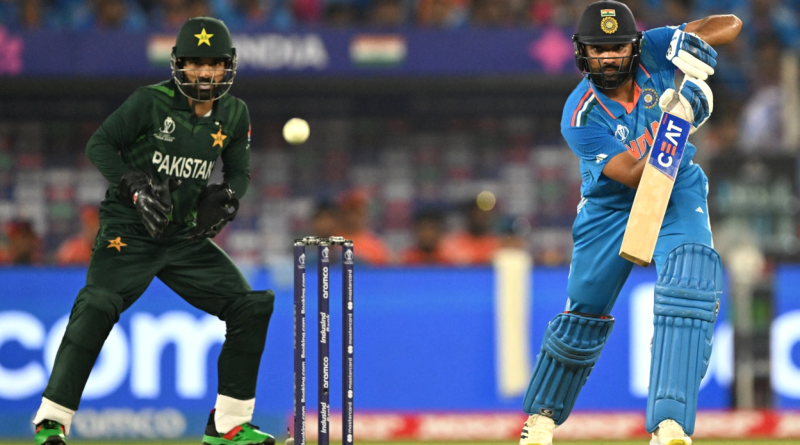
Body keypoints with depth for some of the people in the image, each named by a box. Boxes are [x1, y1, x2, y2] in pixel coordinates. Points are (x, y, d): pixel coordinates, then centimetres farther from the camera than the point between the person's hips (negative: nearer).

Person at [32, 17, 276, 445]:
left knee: (250, 308, -2)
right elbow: (99, 144, -7)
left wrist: (224, 196, -10)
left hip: (186, 236, 5)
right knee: (97, 308, -25)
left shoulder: (235, 115, 4)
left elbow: (239, 172, 14)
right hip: (128, 232, -5)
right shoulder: (151, 102, -11)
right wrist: (136, 186, -21)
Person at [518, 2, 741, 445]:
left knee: (690, 278, -27)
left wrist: (694, 40, -34)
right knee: (584, 317, 9)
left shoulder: (653, 50, -15)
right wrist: (674, 124, -41)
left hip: (678, 194, 0)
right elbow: (635, 176, -30)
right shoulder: (580, 117, -23)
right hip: (611, 206, 0)